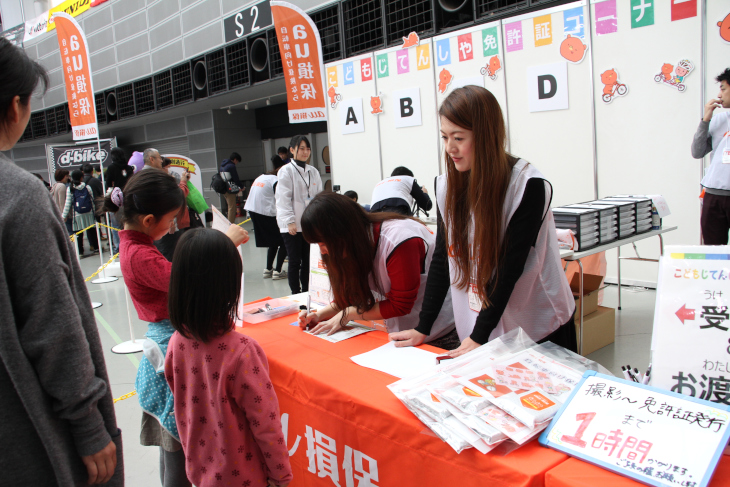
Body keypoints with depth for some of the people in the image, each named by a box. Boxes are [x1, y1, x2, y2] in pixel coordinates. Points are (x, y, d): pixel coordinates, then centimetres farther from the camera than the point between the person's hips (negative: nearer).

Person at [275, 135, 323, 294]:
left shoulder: (313, 172, 14)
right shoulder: (286, 171, -2)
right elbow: (283, 199, -9)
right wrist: (290, 221, -17)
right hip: (292, 226, -5)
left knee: (308, 261, 8)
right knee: (295, 262, 0)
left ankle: (306, 292, 20)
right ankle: (296, 295, 9)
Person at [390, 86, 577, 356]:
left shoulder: (528, 186, -19)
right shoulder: (446, 185, -3)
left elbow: (510, 265, -20)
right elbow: (443, 256, 0)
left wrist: (480, 335, -20)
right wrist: (423, 328, -3)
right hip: (476, 327, 4)